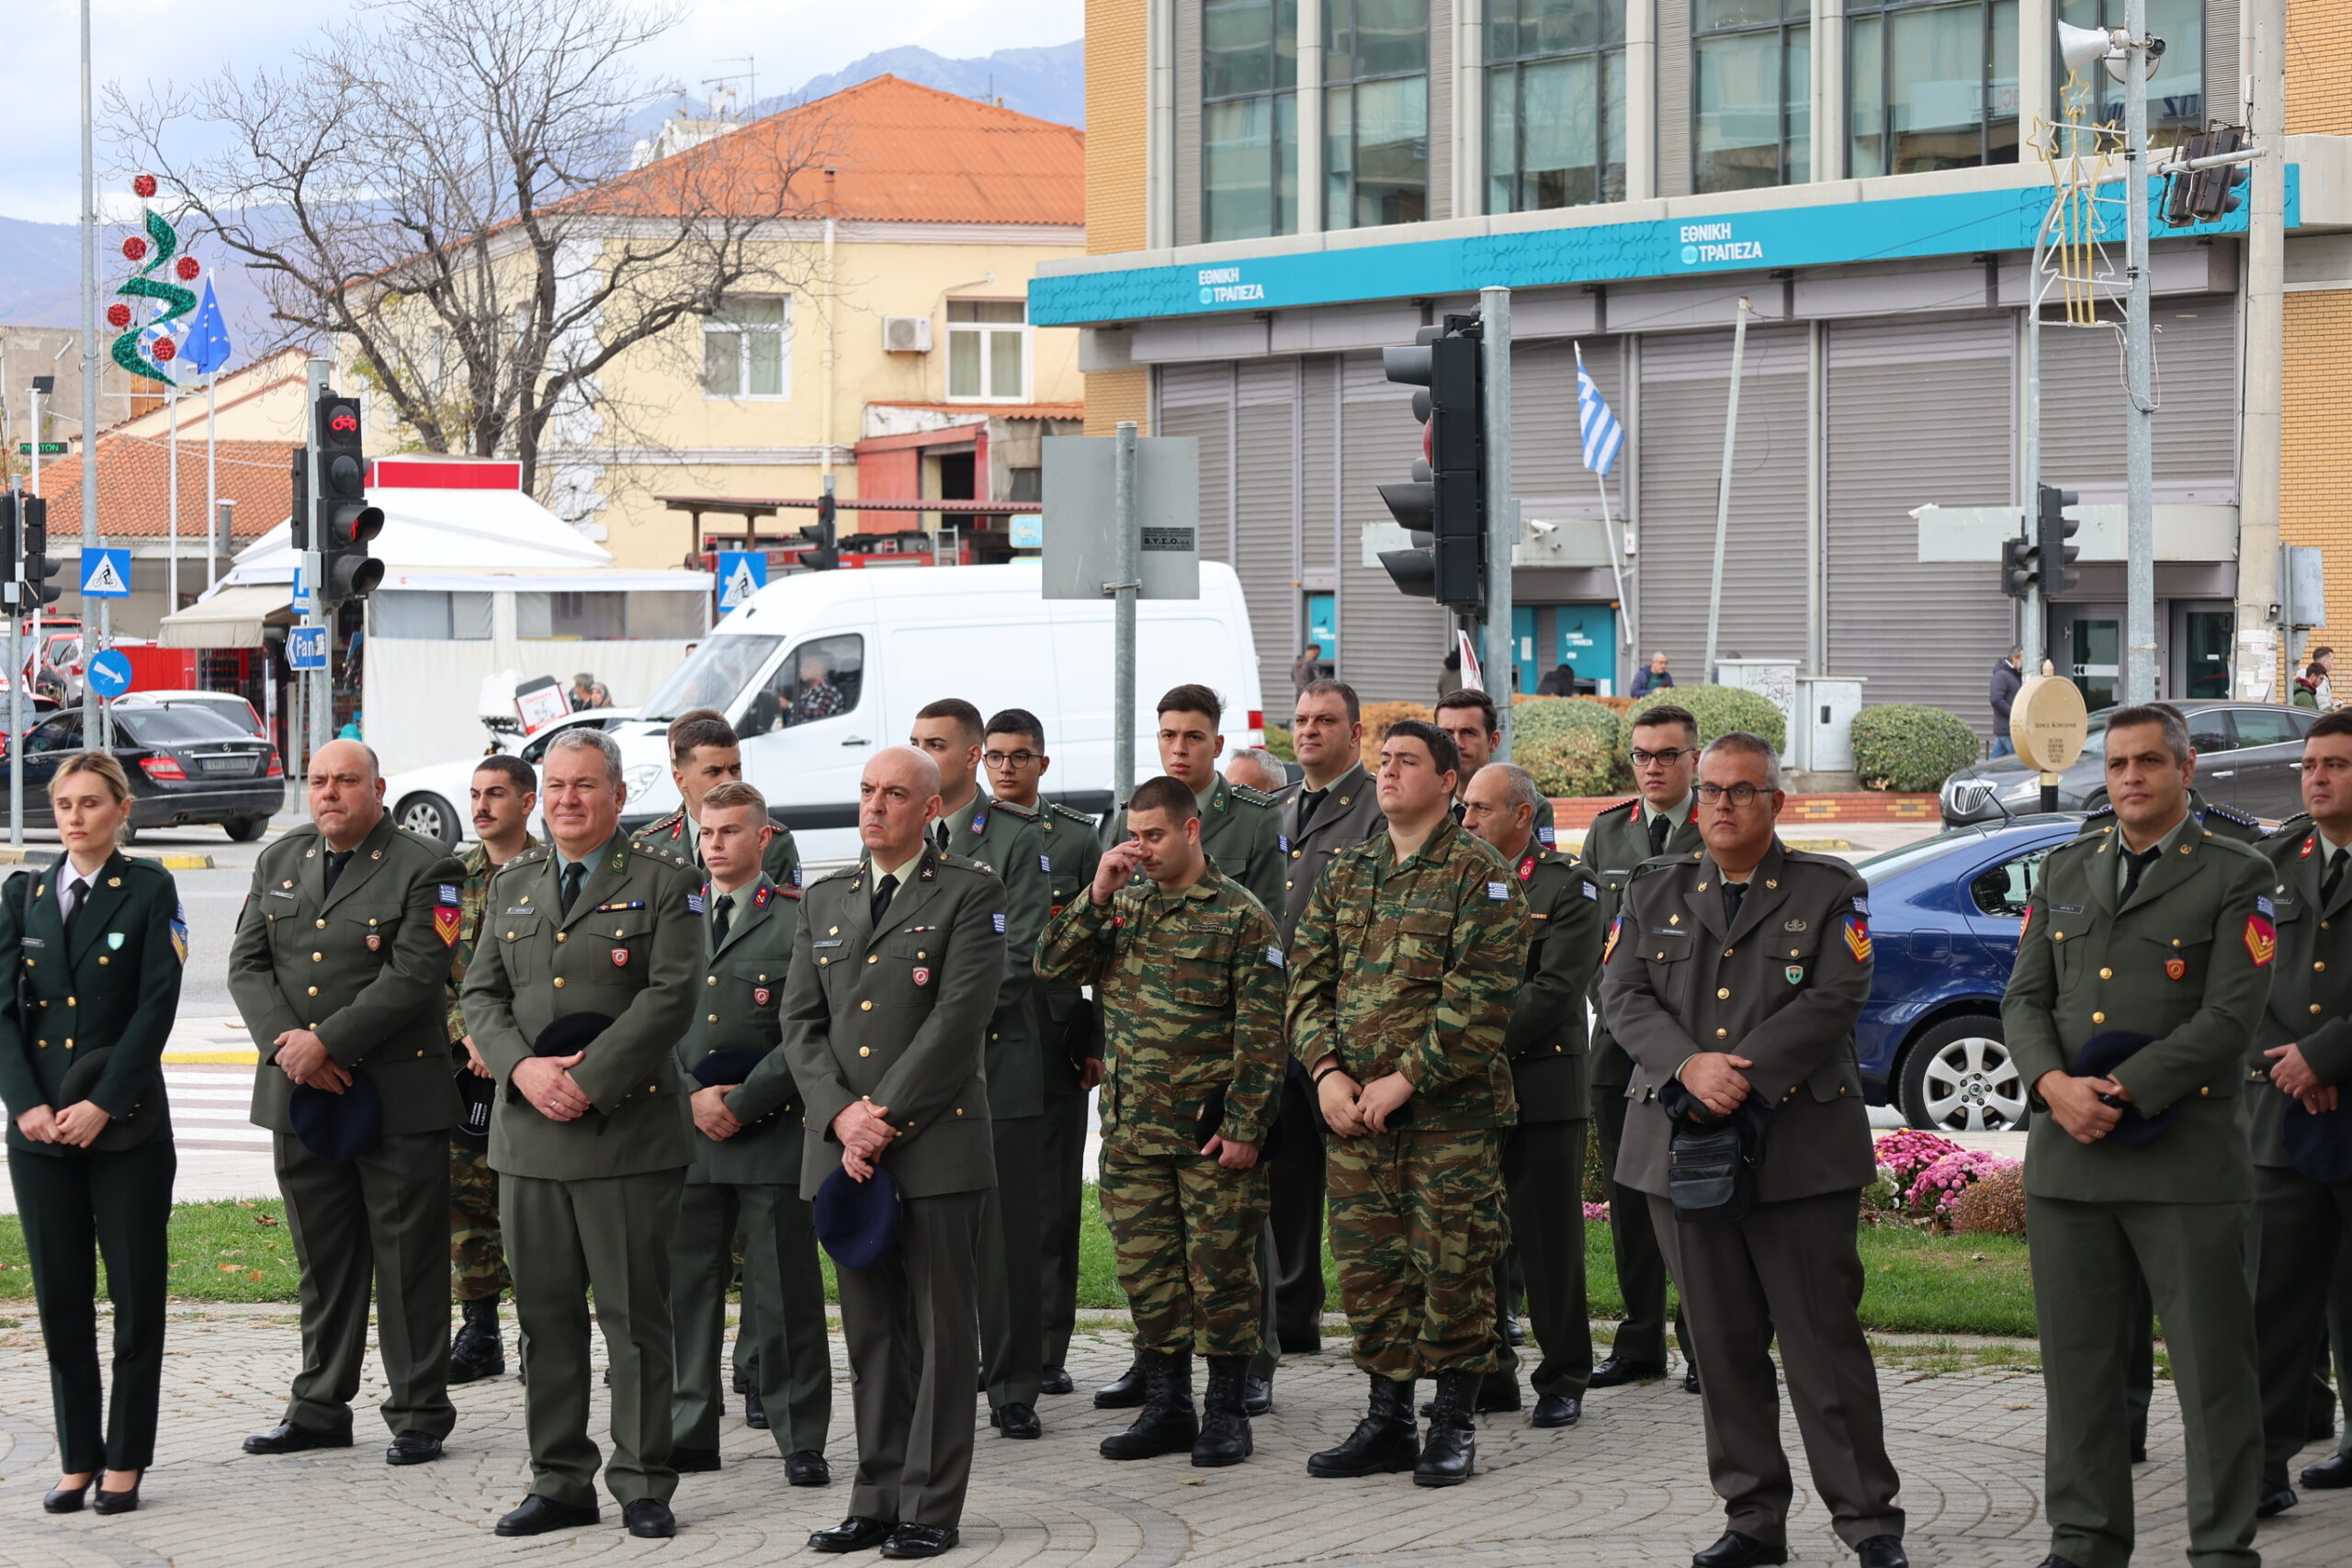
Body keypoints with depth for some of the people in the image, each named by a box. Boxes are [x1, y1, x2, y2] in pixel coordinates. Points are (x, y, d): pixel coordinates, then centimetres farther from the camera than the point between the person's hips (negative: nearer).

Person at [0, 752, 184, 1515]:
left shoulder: (149, 891, 0)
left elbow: (158, 1004, -7)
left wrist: (102, 1104, -13)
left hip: (126, 1127, -3)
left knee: (137, 1295, 0)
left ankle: (125, 1462, 7)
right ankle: (77, 1459, 14)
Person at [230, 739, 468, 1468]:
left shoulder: (423, 869, -5)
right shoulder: (279, 861, 12)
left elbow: (415, 975, -15)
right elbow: (247, 963, 7)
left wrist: (326, 1043, -19)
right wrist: (285, 1045, -10)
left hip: (398, 1097, -5)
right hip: (298, 1092, 5)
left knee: (408, 1258, -1)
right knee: (323, 1257, 12)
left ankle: (419, 1414, 6)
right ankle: (319, 1406, 20)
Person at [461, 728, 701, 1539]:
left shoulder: (665, 884, 0)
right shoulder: (513, 885, 15)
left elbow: (670, 998, -10)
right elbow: (481, 995, 10)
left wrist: (587, 1081, -16)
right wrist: (524, 1068, -9)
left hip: (628, 1131, -5)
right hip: (529, 1133, 5)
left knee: (635, 1315, -1)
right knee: (545, 1315, 7)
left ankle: (644, 1486, 6)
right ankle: (560, 1482, 15)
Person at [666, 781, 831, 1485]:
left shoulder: (798, 918, 0)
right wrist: (692, 1097, -4)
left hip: (773, 1133, -4)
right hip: (686, 1133, 4)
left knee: (786, 1291, 0)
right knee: (686, 1284, 5)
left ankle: (802, 1441, 6)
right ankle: (691, 1432, 13)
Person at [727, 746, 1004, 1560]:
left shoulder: (970, 895, -1)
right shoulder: (823, 900, 15)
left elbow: (958, 1019, -10)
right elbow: (802, 1021, 9)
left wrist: (885, 1117, -13)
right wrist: (840, 1116, -7)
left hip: (935, 1147, -5)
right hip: (844, 1151, 5)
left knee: (940, 1332, -1)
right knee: (870, 1334, 8)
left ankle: (930, 1508, 3)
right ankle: (877, 1500, 13)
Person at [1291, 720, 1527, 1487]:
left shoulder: (1478, 875, -5)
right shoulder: (1346, 874, 13)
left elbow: (1479, 997, -13)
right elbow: (1309, 979, 11)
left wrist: (1407, 1080, -16)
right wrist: (1326, 1071, -4)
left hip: (1452, 1112, -5)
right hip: (1354, 1110, 5)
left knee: (1453, 1267, -1)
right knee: (1369, 1266, 8)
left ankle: (1453, 1425, 9)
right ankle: (1387, 1418, 17)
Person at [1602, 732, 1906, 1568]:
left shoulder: (1829, 893, 4)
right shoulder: (1655, 892, 14)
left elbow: (1835, 999, -9)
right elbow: (1624, 995, 3)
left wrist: (1741, 1076, -17)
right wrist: (1690, 1067, -15)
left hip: (1799, 1148, -3)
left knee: (1824, 1339, -4)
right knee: (1724, 1343, 7)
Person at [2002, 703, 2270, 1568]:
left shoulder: (2236, 879, -1)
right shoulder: (2064, 871, 14)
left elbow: (2229, 1018, -10)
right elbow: (2025, 999, 9)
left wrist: (2120, 1093, -15)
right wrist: (2056, 1086, -10)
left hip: (2184, 1162, -4)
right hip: (2068, 1155, 5)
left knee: (2212, 1367, -1)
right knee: (2079, 1365, 9)